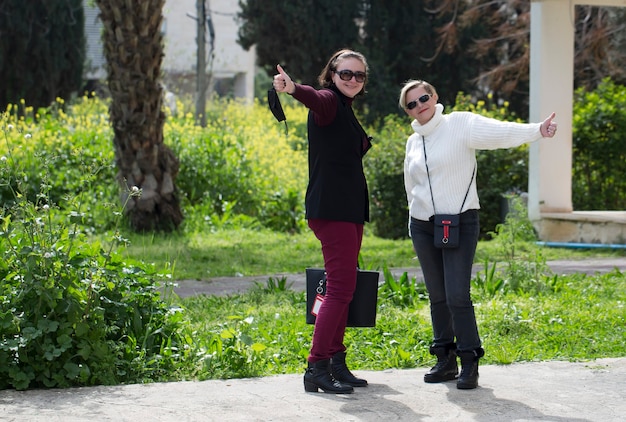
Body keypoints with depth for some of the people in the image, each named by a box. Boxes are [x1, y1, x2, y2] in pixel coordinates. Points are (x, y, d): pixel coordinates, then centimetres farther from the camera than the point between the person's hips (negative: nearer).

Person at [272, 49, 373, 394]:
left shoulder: (346, 110, 19)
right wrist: (293, 89, -55)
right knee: (340, 287, -14)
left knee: (344, 288, 13)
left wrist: (363, 142, 13)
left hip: (349, 210, 10)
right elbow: (314, 98, -36)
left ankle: (335, 362, 20)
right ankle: (316, 368, -14)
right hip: (331, 209, -10)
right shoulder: (328, 101, -9)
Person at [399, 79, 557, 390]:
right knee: (437, 297, 10)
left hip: (460, 223, -6)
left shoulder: (460, 124, -6)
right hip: (422, 227, 6)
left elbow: (501, 133, -20)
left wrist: (537, 130, -34)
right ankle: (445, 361, 19)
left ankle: (469, 365, -5)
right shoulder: (413, 142, 12)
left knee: (457, 296, -12)